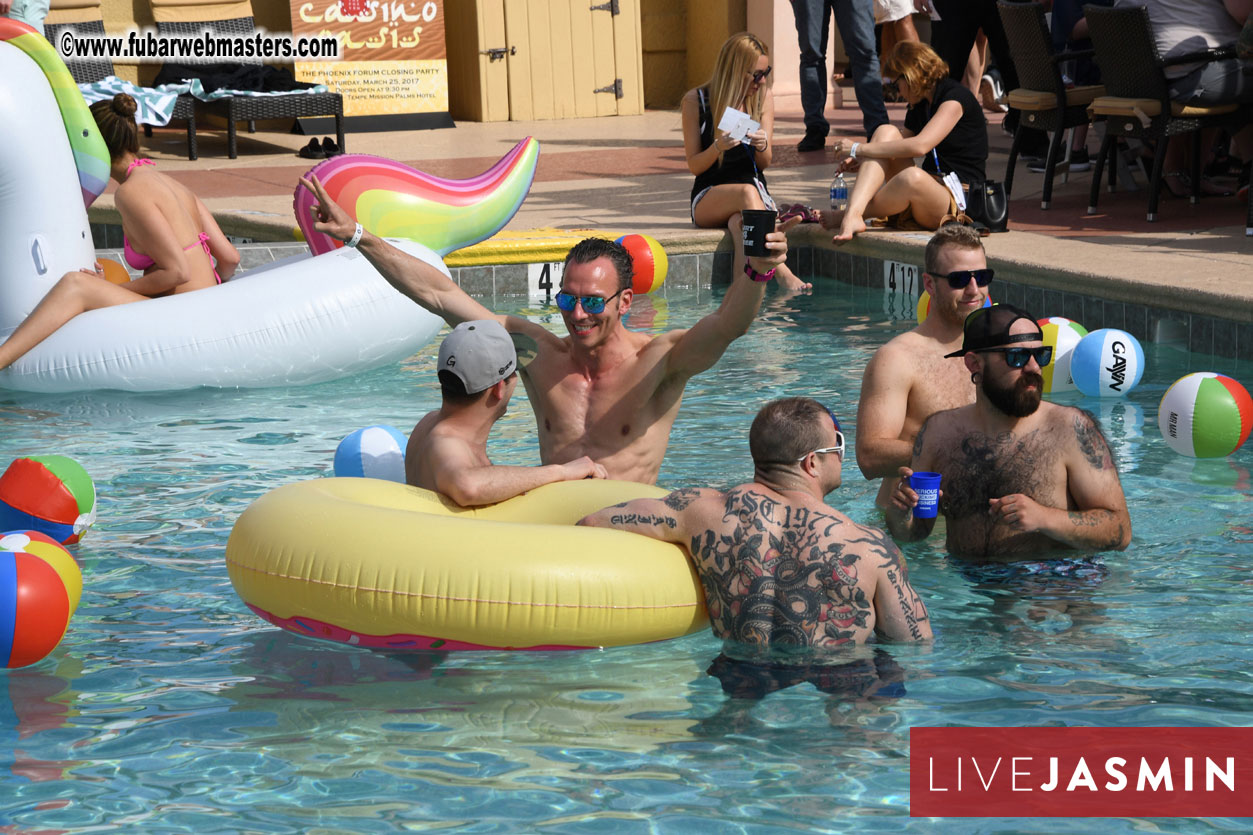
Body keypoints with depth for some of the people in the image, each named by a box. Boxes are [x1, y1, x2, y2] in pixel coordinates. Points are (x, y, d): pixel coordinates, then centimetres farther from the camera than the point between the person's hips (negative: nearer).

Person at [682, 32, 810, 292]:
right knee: (746, 192, -37)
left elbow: (765, 163, 9)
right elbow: (694, 166, -1)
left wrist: (762, 146, -15)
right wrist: (717, 147, -21)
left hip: (756, 191, 2)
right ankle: (782, 274, -46)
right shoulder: (696, 101, -2)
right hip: (708, 199, -2)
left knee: (739, 222, -37)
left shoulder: (764, 97, 8)